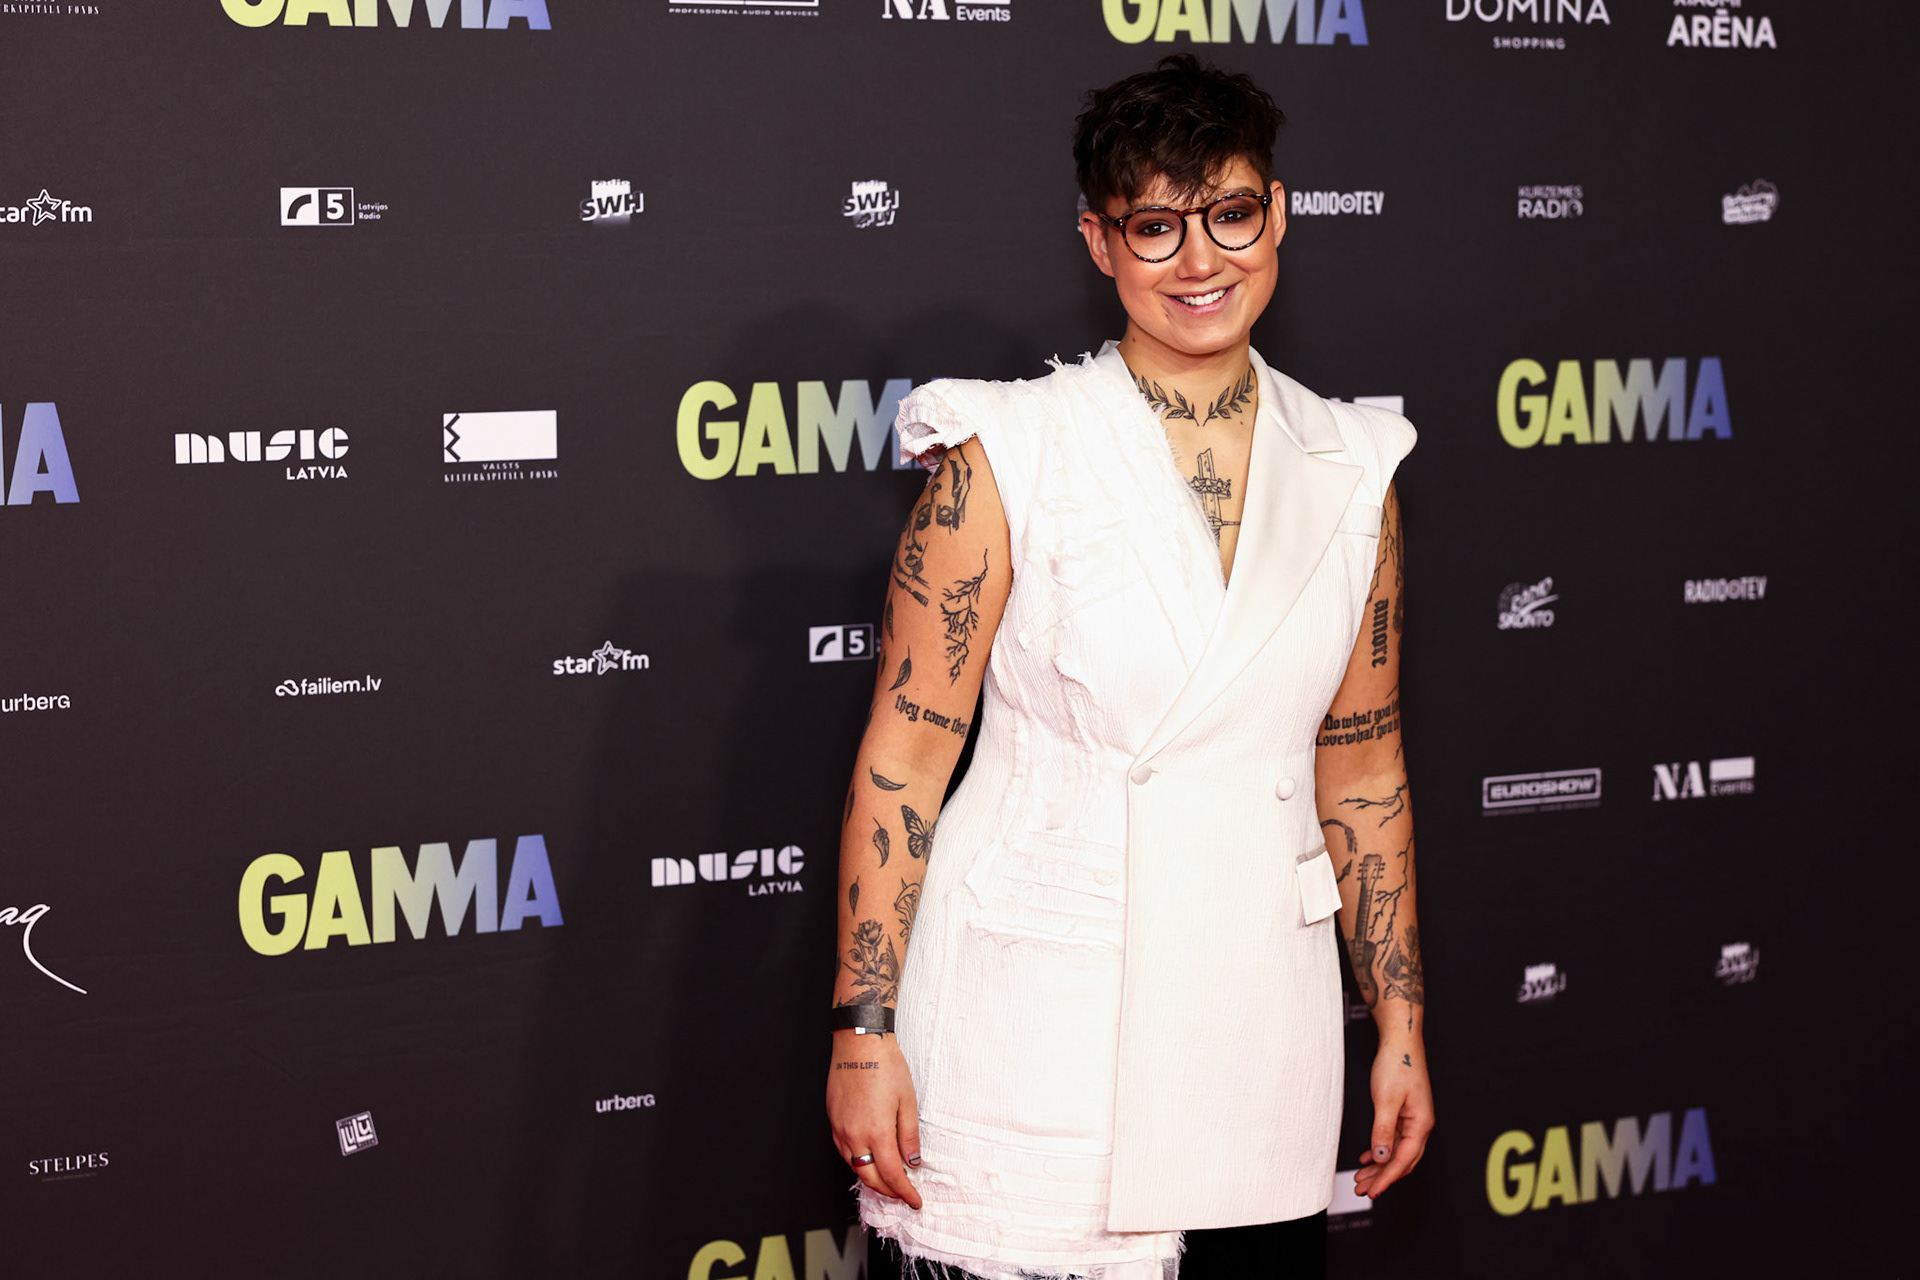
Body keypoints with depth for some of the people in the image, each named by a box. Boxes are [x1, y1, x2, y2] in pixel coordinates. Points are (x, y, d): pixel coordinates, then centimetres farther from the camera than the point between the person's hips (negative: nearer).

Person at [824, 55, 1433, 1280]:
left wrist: (1402, 1024, 12)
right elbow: (905, 755, -6)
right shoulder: (1008, 457, -6)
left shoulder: (1352, 470, 5)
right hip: (1032, 1022, -3)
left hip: (1257, 1023, 4)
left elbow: (1363, 768, 12)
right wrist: (863, 1029, -10)